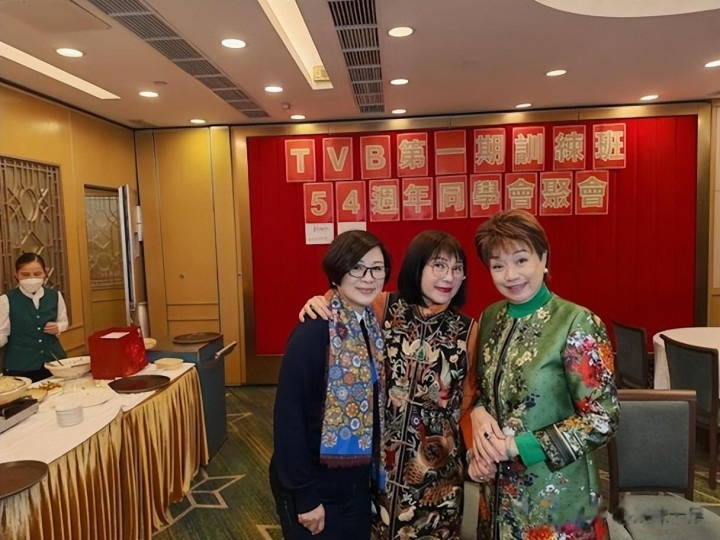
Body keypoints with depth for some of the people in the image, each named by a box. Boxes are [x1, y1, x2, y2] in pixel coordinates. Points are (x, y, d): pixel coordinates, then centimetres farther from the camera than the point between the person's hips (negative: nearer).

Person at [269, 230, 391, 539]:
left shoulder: (373, 325, -1)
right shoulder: (313, 332, -23)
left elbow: (373, 402, 7)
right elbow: (288, 417, -21)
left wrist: (374, 468, 7)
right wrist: (305, 496, -17)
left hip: (356, 478, 7)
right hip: (314, 482, -6)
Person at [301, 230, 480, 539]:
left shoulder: (468, 330, -6)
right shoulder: (385, 308, -9)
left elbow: (468, 399, 2)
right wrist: (320, 304, -16)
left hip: (437, 463, 0)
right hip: (379, 455, 0)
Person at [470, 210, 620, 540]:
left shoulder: (577, 323, -18)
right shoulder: (490, 317, 0)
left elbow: (602, 420, -17)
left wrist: (517, 446, -20)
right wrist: (479, 412, -10)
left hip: (555, 496, -5)